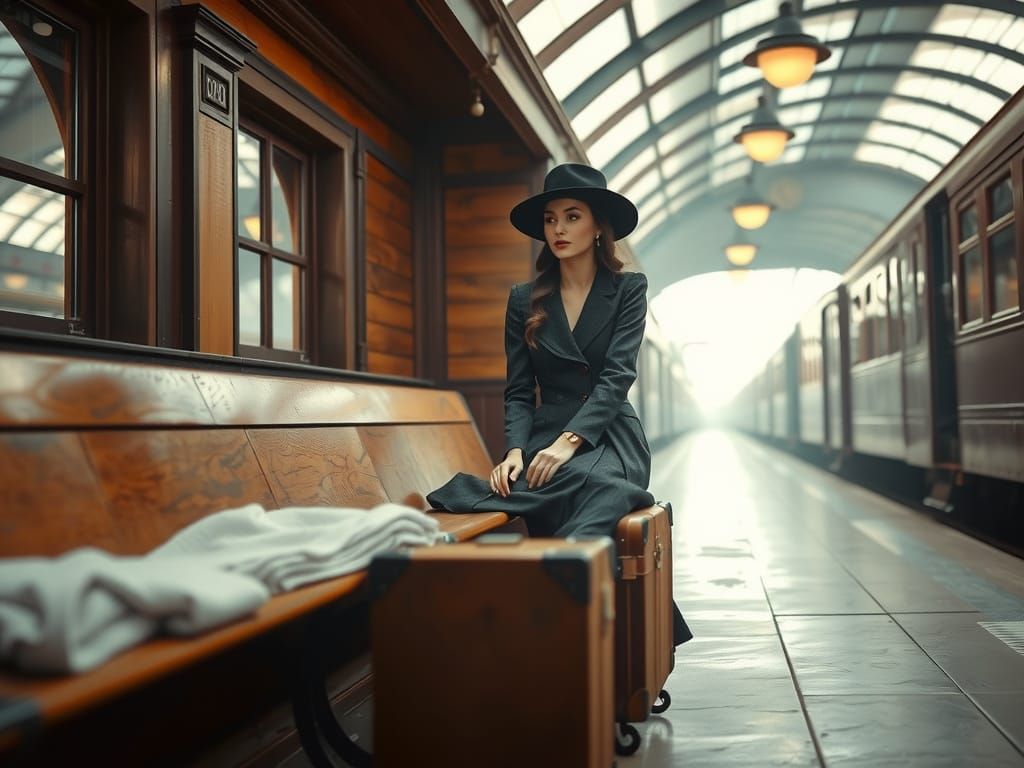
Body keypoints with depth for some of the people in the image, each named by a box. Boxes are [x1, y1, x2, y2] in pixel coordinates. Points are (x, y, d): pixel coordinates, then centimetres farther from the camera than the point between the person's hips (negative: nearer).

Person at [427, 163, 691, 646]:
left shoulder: (628, 289, 6)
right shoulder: (524, 300, 12)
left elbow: (617, 378, -6)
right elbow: (518, 392, 8)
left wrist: (569, 441, -21)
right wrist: (515, 451, -12)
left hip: (608, 437, -1)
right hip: (546, 435, 1)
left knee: (579, 483, -39)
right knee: (583, 501, -34)